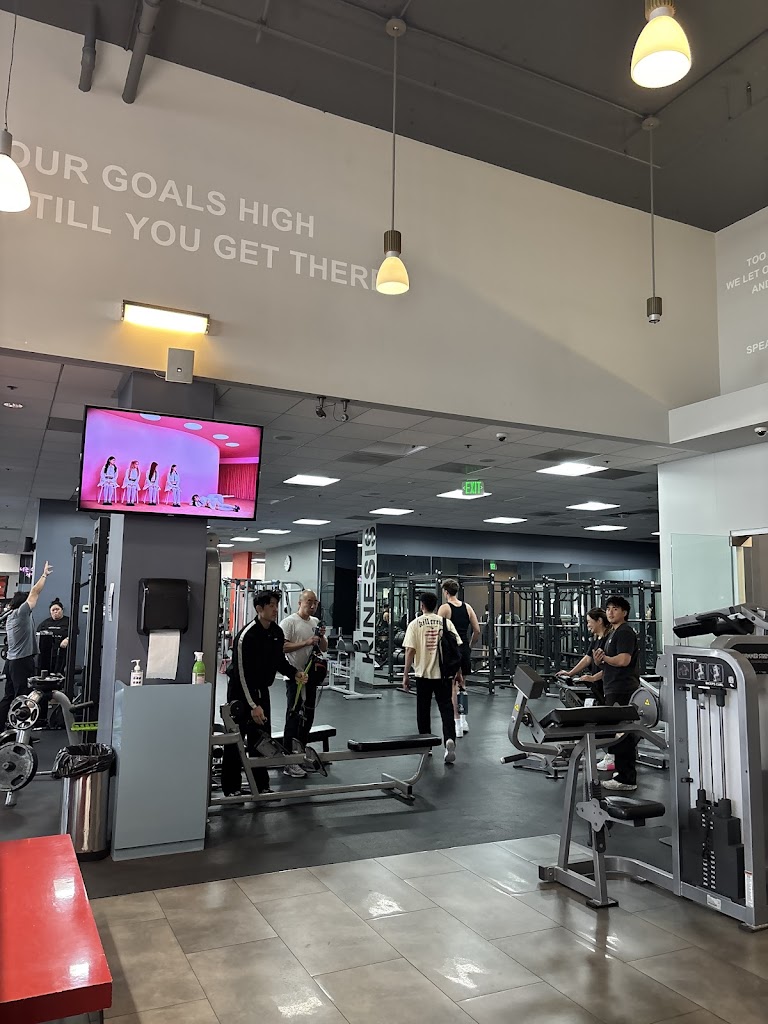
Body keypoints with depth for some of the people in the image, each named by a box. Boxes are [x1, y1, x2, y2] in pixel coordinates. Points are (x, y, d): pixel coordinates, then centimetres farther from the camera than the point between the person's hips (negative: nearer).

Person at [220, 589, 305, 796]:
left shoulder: (277, 633, -1)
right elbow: (242, 673, -24)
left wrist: (294, 673, -5)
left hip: (262, 690, 7)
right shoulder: (247, 636, -23)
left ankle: (261, 785, 19)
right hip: (240, 691, -7)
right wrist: (253, 705, -26)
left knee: (261, 739, 9)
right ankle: (231, 788, 12)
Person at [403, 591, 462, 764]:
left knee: (423, 709, 13)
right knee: (446, 708, 2)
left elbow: (410, 650, -9)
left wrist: (406, 675, -3)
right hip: (443, 672, 1)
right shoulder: (446, 622, 2)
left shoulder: (415, 624, -4)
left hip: (423, 673, -1)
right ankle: (449, 739, -19)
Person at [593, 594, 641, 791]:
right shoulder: (611, 633, 19)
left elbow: (623, 660, -23)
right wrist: (599, 658, -1)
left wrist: (604, 657, -7)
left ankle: (626, 779, -2)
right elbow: (600, 661, 21)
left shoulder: (625, 632, -11)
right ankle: (624, 775, 23)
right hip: (614, 690, 10)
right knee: (621, 734, 15)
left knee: (622, 735, -7)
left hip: (623, 692, -10)